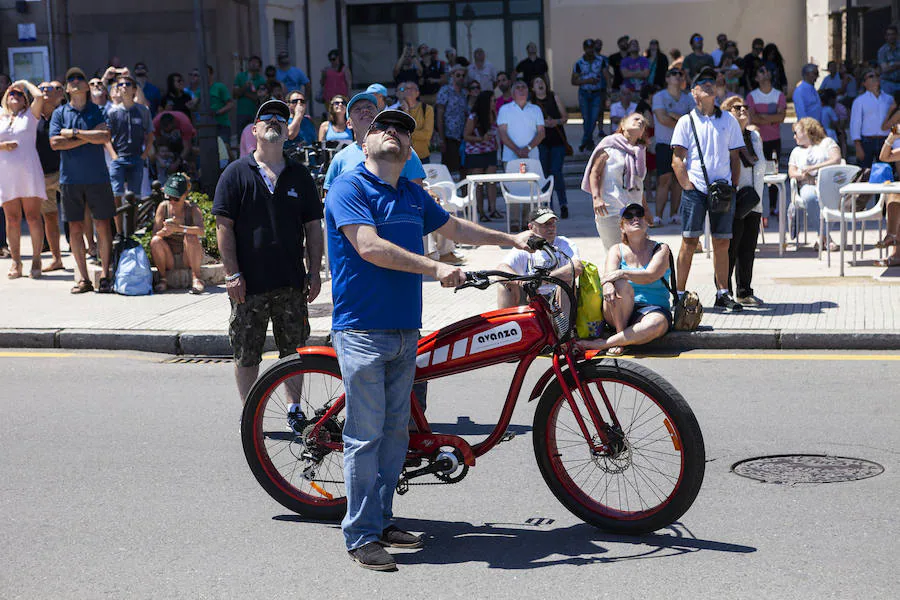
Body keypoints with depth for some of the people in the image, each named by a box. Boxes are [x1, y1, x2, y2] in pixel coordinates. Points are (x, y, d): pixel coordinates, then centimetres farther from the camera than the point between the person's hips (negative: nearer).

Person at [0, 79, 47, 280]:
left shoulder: (30, 115, 10)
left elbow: (39, 97, -7)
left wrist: (25, 83, 9)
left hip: (29, 172, -2)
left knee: (33, 217, -4)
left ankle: (36, 259, 2)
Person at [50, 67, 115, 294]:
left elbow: (105, 137, -9)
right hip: (70, 179, 1)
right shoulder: (60, 113, 8)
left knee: (102, 226, -2)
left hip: (97, 177, -1)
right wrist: (89, 136, -8)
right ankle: (83, 278, 9)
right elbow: (55, 143, -5)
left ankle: (105, 275, 5)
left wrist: (74, 133, -9)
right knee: (75, 228, 2)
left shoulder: (97, 111, 7)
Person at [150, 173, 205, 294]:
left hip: (189, 257, -2)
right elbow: (155, 235, -10)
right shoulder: (163, 206, -5)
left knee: (190, 237, -30)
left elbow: (201, 231, -29)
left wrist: (178, 228, -44)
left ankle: (197, 278, -19)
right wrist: (166, 230, -34)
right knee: (155, 241, -25)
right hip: (169, 259, 2)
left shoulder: (192, 208, -11)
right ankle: (162, 279, -11)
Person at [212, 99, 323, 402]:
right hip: (248, 284, -2)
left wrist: (314, 272, 4)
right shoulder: (236, 173, 2)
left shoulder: (300, 175, 10)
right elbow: (224, 227, -3)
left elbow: (313, 227, 11)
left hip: (292, 283, 2)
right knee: (246, 356, 3)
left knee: (294, 353, 8)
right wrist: (232, 274, -10)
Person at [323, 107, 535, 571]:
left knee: (395, 431, 11)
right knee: (365, 435, -6)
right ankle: (361, 536, 1)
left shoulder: (412, 194, 16)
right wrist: (436, 268, -23)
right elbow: (370, 247, -20)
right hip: (362, 329, -7)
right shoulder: (349, 189, -7)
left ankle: (382, 520, 22)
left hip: (405, 330, 7)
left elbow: (454, 227, 32)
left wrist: (510, 239, 34)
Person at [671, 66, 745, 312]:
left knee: (722, 243, 5)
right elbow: (677, 160, 0)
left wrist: (733, 186, 4)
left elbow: (735, 157, 14)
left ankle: (723, 293, 12)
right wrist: (688, 186, -10)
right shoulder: (687, 121, 5)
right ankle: (680, 294, -1)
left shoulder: (728, 120, 13)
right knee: (690, 241, -5)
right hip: (695, 189, -3)